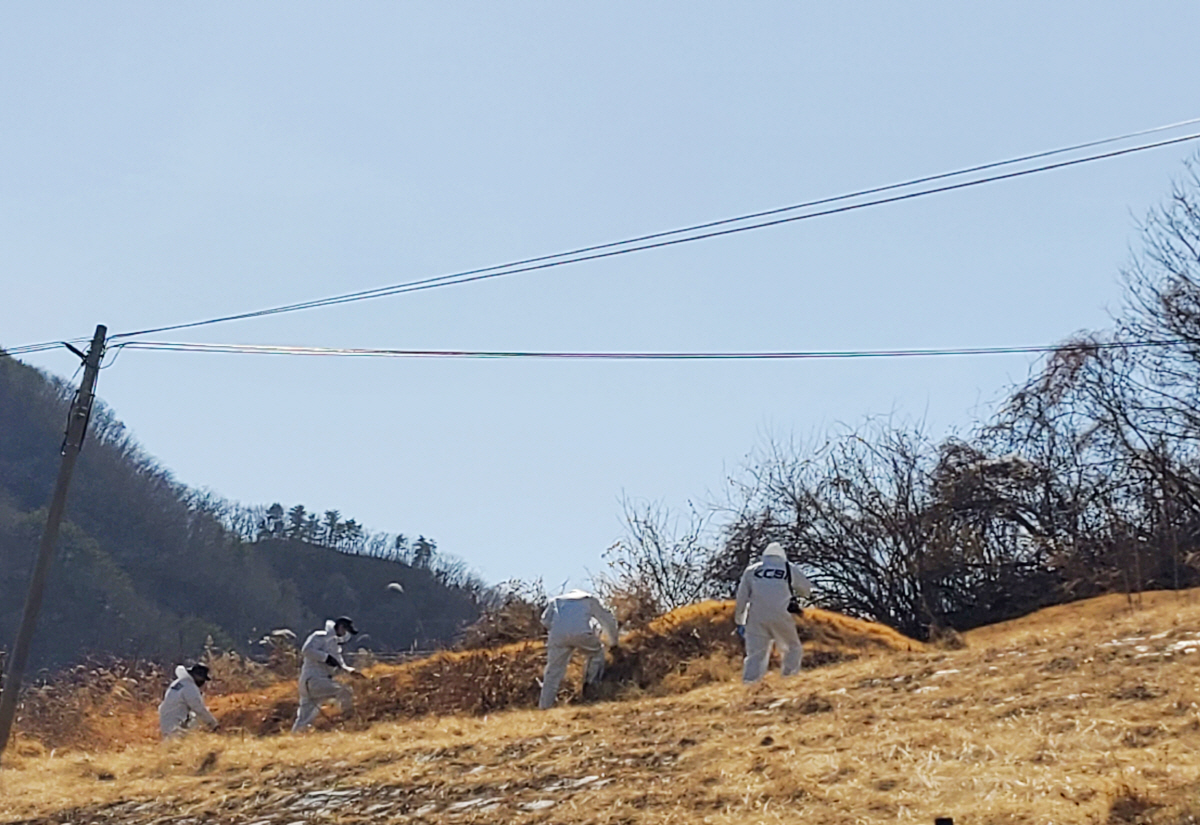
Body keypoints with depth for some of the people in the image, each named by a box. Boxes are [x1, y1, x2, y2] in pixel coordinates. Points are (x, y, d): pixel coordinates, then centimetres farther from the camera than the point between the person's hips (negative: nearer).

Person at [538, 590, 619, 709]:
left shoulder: (556, 600, 35)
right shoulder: (590, 600, 33)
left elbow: (545, 620, 20)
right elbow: (608, 620, 38)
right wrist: (613, 642, 50)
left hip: (558, 635, 1)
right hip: (582, 633, -1)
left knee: (554, 669, 10)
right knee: (597, 653, 25)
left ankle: (545, 703, 5)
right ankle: (591, 686, 21)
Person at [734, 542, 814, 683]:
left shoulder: (751, 570, 16)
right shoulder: (790, 569, 12)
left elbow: (741, 598, 14)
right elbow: (807, 590, 21)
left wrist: (740, 621, 21)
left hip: (756, 618, 2)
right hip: (780, 617, -2)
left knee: (755, 653, 3)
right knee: (792, 648, 14)